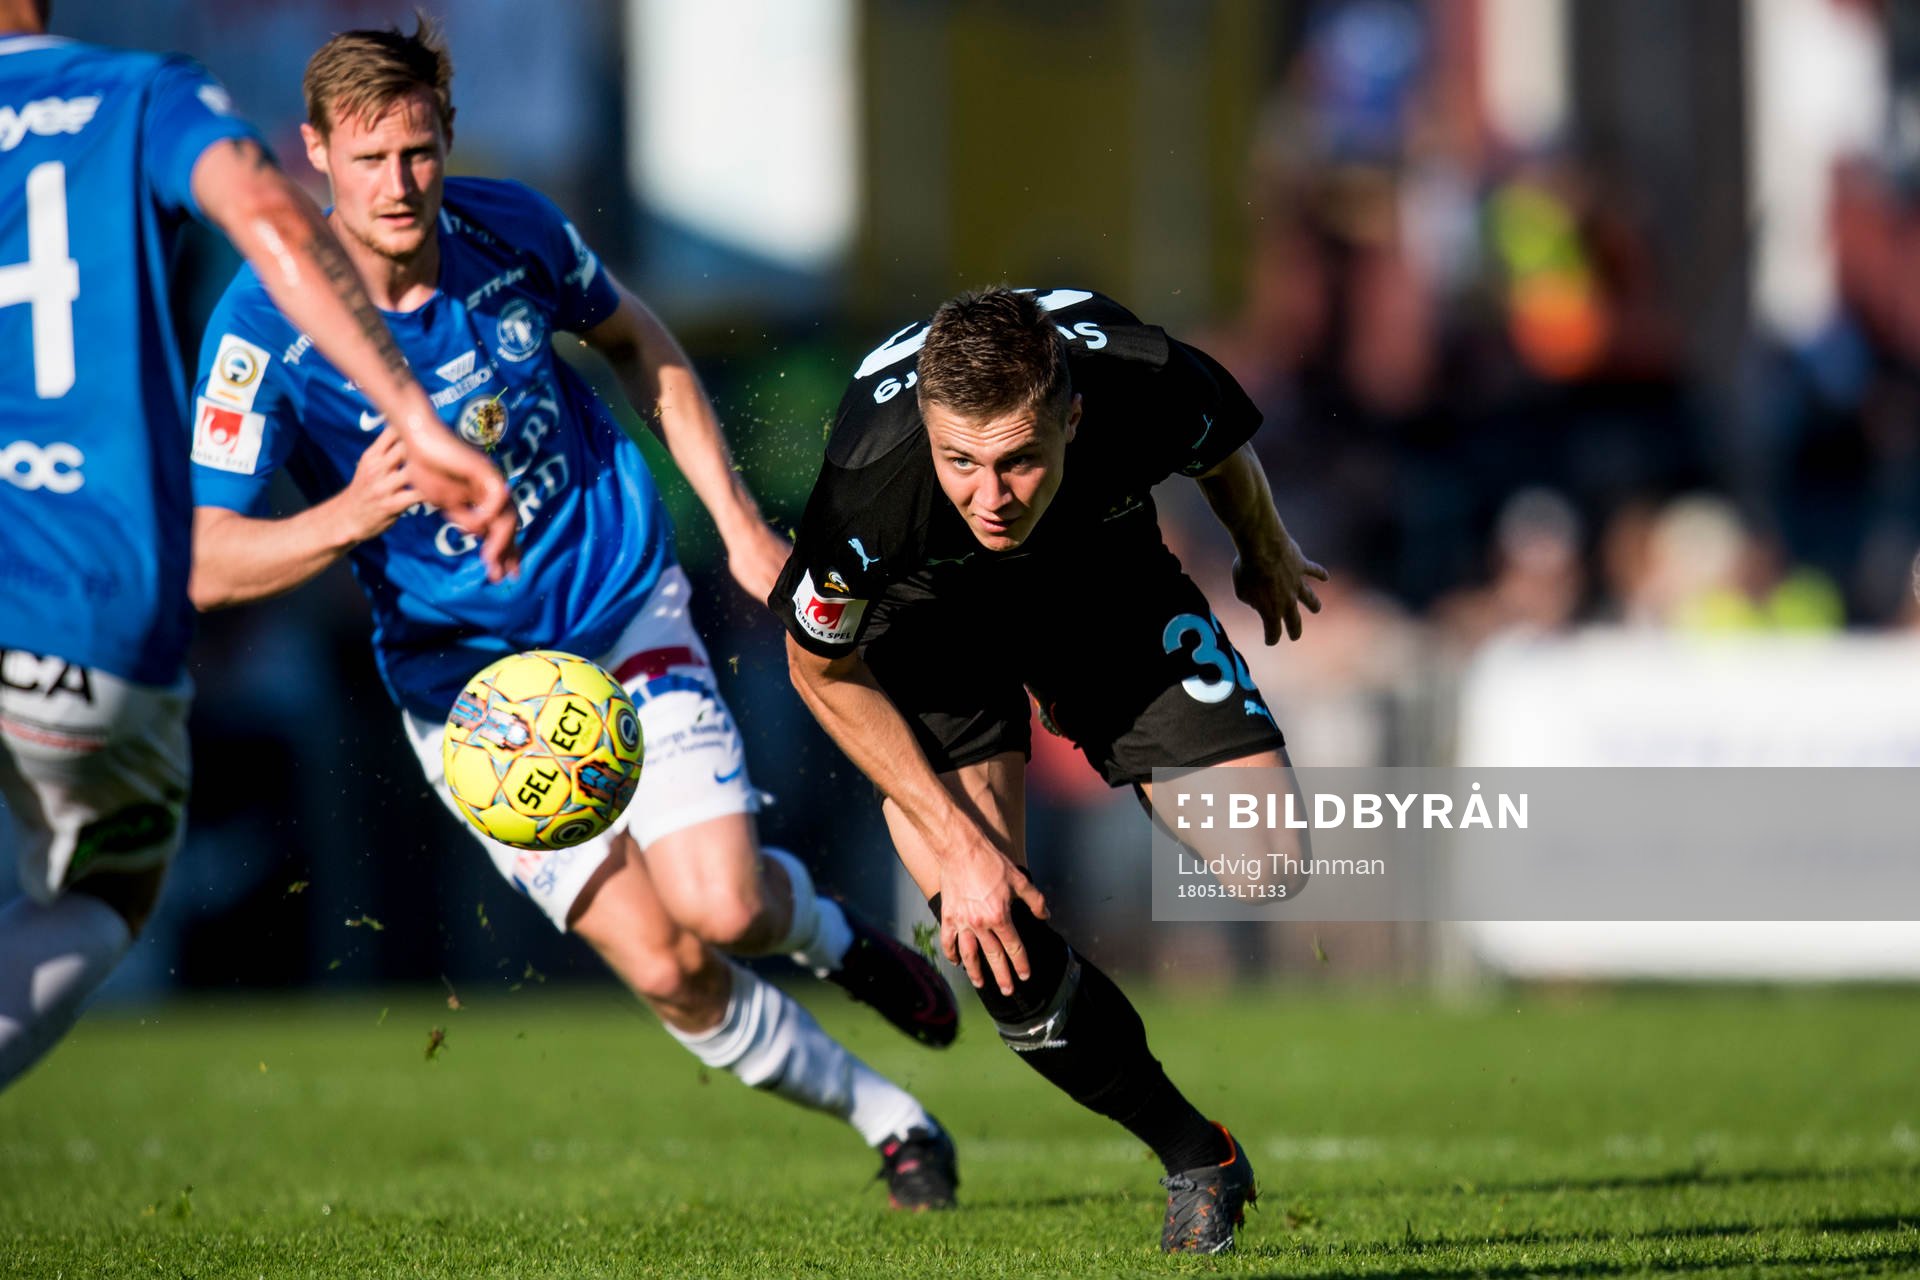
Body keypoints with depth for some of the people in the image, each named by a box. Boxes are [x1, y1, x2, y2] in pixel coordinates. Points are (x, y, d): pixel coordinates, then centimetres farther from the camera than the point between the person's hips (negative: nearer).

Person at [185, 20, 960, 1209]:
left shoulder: (511, 227, -10)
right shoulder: (264, 327, -21)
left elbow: (638, 340, 11)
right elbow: (208, 562, -20)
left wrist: (739, 521, 7)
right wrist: (346, 517, -39)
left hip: (624, 612, 2)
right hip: (469, 681, -1)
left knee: (721, 907, -14)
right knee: (664, 966, -8)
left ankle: (823, 926, 23)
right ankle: (888, 1118, 14)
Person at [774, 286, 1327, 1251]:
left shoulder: (1146, 386, -36)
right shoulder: (867, 481, -40)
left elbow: (1224, 451, -6)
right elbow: (822, 670, -18)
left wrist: (1265, 554, 15)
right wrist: (957, 840, -21)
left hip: (1106, 567, 2)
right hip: (928, 607, -2)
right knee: (993, 939, -18)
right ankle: (1196, 1158, 3)